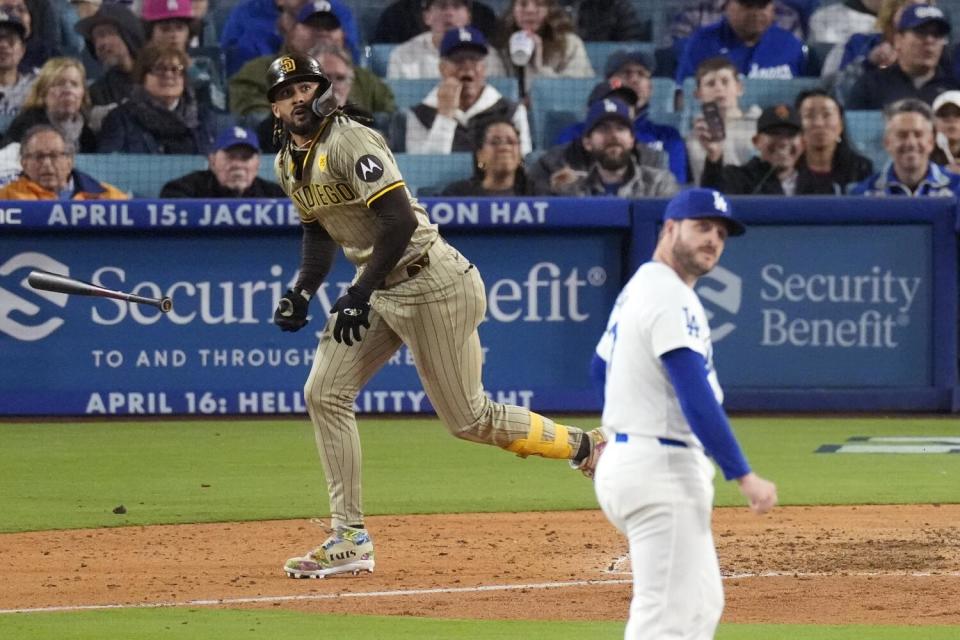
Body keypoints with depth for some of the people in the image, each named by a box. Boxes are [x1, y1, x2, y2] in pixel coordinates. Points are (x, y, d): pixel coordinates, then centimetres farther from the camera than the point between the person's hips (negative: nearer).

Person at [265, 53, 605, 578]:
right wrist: (302, 292, 3)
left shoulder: (349, 142, -19)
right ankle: (350, 540, 1)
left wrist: (359, 294, -28)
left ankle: (586, 450, 17)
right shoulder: (289, 164, 9)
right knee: (324, 394, -2)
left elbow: (399, 221, -26)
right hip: (379, 290, 9)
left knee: (469, 420, -4)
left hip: (430, 283, -9)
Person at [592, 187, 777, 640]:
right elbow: (697, 399, -25)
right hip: (661, 470, -11)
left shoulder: (636, 289, 15)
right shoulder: (670, 297, -17)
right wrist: (743, 477, -29)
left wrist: (617, 433, 47)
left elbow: (604, 365, 31)